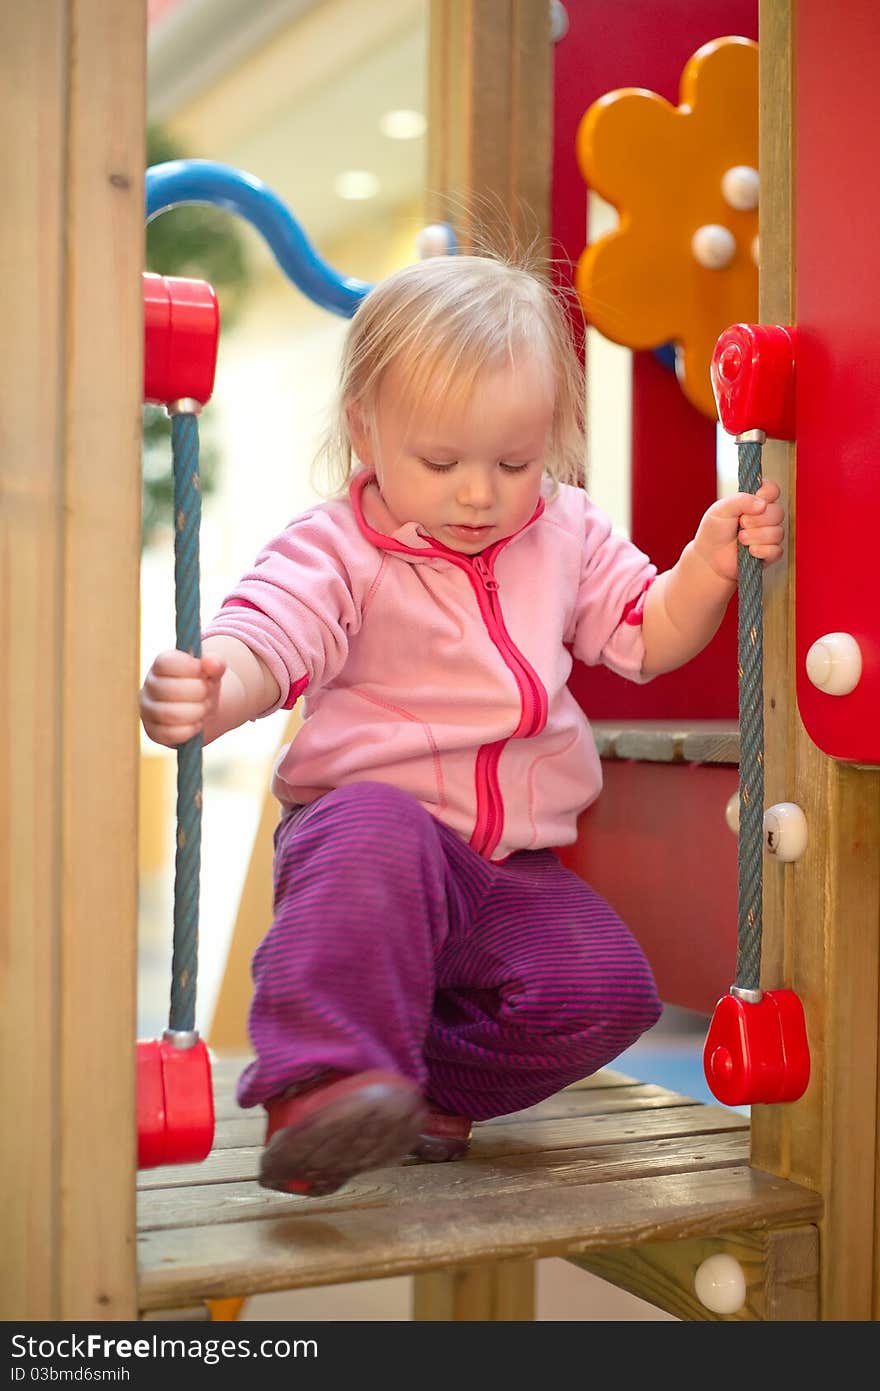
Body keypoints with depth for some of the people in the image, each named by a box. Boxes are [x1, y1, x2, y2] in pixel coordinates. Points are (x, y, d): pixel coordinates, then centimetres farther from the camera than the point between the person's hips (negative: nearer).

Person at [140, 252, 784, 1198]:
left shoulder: (566, 534, 11)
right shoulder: (336, 551, -7)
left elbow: (645, 639, 17)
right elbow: (263, 641, -23)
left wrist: (709, 562, -2)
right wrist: (207, 697, -47)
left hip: (515, 869, 5)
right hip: (373, 820, -5)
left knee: (605, 988, -17)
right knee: (378, 837, -41)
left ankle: (428, 1083, 3)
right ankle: (320, 1080, -42)